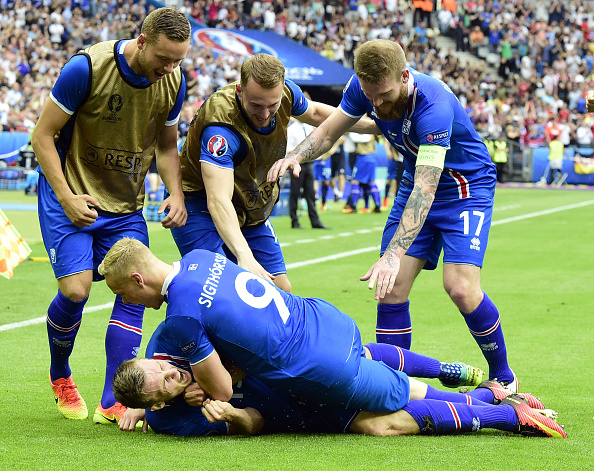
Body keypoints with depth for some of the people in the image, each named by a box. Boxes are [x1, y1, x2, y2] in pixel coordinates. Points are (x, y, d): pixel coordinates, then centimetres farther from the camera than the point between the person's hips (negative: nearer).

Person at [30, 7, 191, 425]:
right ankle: (60, 377, 14)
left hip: (126, 205, 5)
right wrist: (66, 197, -19)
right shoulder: (87, 68, -21)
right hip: (71, 194, -5)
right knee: (76, 289, -16)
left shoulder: (174, 82, -5)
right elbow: (43, 136, -13)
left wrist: (176, 193, -5)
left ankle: (113, 404, -1)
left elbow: (166, 144, 12)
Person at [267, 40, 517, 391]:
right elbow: (329, 131, -2)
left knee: (461, 287, -20)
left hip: (468, 185, -6)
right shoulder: (364, 87, -16)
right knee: (391, 288, -5)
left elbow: (425, 191, -40)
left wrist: (394, 254, -48)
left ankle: (503, 376, 2)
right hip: (416, 183, 6)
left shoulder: (433, 107, -36)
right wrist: (296, 156, -25)